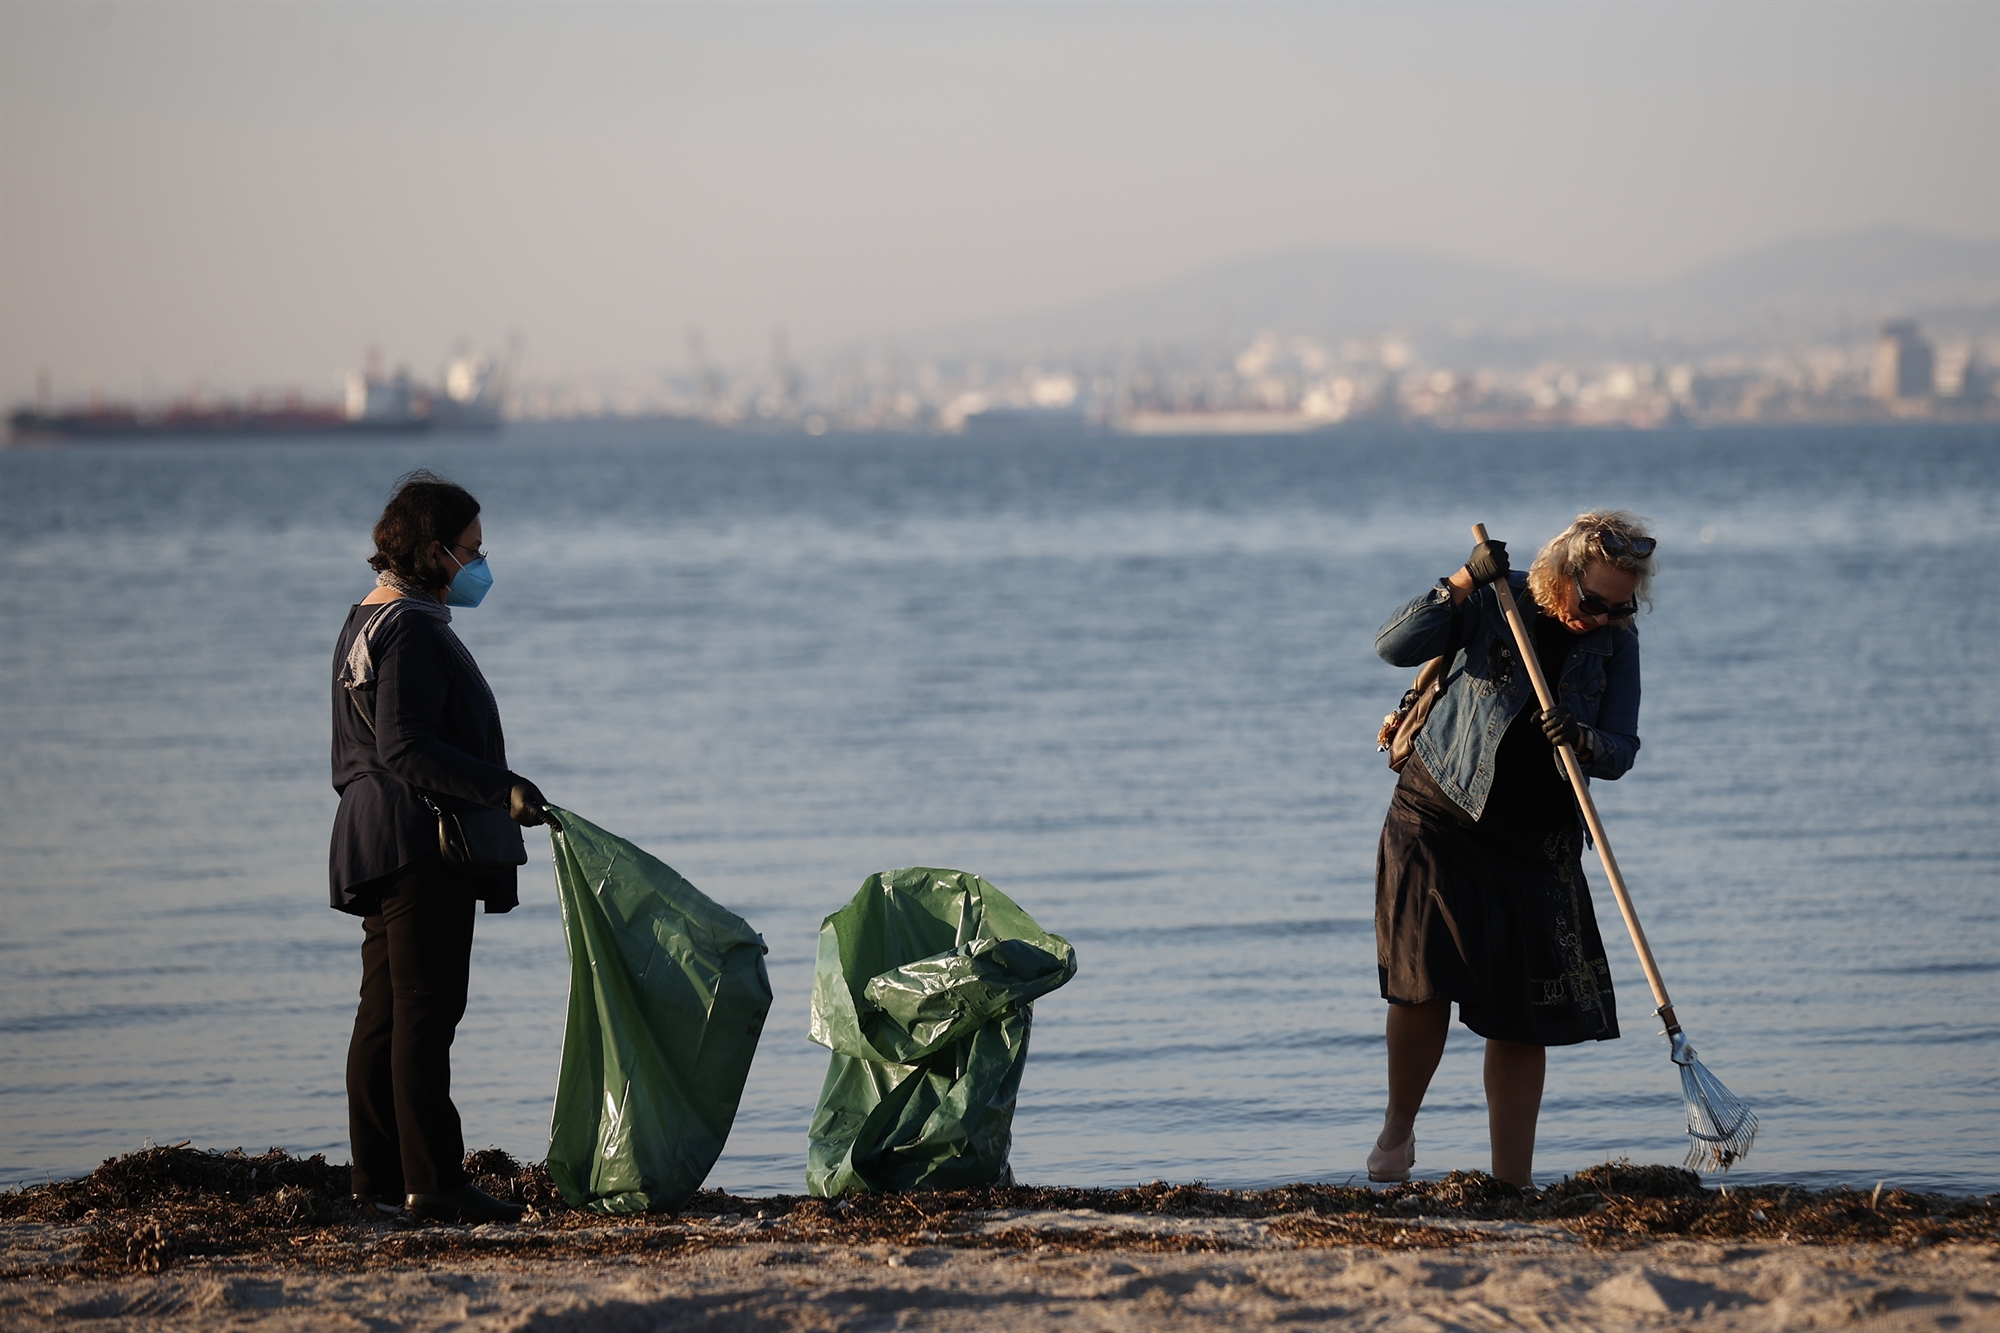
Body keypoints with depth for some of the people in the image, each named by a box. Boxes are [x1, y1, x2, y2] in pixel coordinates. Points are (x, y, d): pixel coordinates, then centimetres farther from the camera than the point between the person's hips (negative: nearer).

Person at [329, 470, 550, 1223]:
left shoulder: (368, 621, 19)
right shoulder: (412, 631, -14)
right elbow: (406, 750, -23)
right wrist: (500, 788, -25)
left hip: (376, 842, 11)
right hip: (421, 843, -11)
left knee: (385, 1013, 11)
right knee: (425, 1012, -12)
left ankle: (378, 1176, 13)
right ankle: (433, 1181, -14)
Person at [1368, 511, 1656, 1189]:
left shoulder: (1616, 641, -1)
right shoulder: (1492, 604, -9)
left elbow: (1622, 751, -3)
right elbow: (1394, 647, -18)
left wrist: (1584, 742, -26)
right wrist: (1464, 583, -28)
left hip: (1538, 844, 3)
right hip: (1438, 820, -3)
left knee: (1522, 1015, -1)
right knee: (1424, 979, -15)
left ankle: (1513, 1182, 3)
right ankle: (1398, 1127, 10)